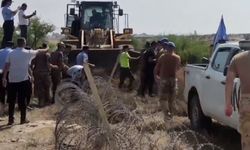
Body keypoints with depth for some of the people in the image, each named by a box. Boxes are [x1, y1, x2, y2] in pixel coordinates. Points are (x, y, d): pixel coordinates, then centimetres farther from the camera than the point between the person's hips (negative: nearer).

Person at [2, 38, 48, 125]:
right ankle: (23, 119, 9)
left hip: (12, 80, 3)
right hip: (23, 80, -2)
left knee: (11, 100, 7)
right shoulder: (28, 53, -3)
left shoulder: (11, 54, 2)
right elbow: (38, 51, 14)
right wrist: (46, 50, 33)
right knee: (22, 100, 4)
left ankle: (11, 119, 10)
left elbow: (6, 66, -1)